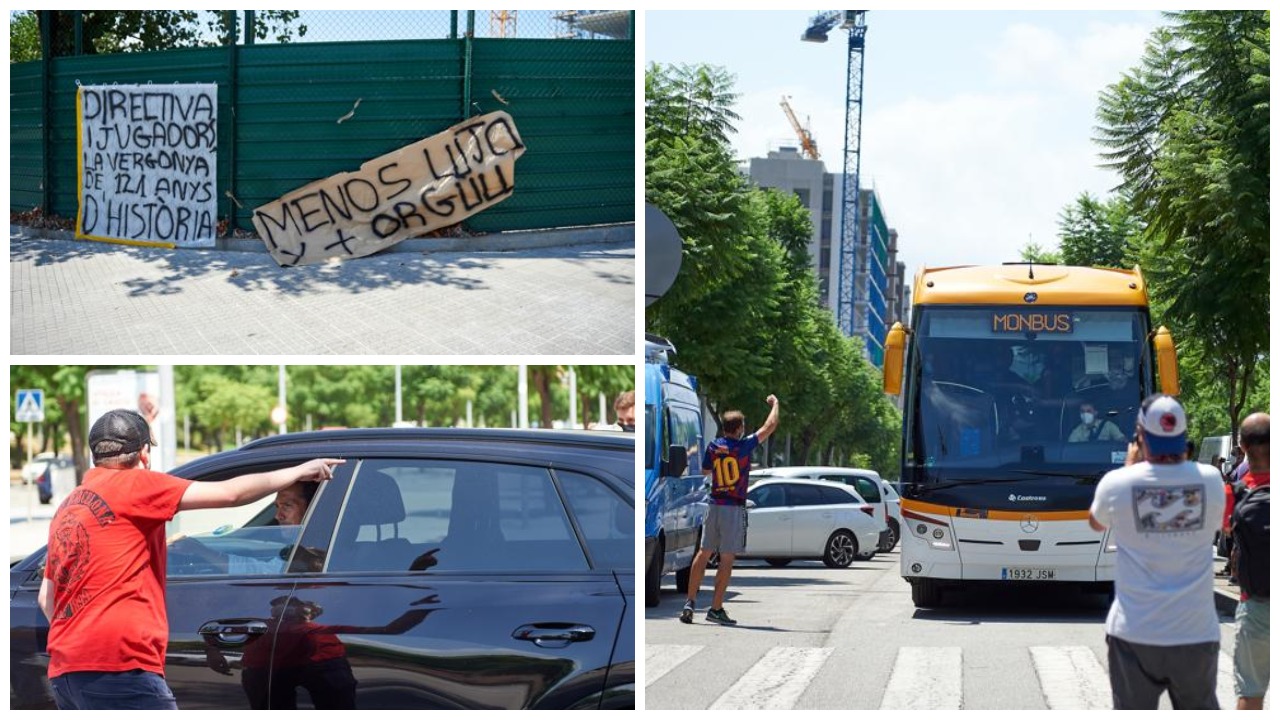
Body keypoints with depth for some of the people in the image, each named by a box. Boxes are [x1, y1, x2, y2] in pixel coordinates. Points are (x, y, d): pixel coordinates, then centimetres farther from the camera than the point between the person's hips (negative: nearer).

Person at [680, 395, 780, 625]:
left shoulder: (712, 446, 2)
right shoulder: (743, 446, -11)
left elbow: (705, 471, 19)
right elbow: (770, 426, -4)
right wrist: (774, 404, 12)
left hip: (714, 506, 5)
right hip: (734, 509, -5)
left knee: (704, 554, 11)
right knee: (727, 559, -1)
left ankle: (689, 602, 6)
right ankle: (716, 609, -2)